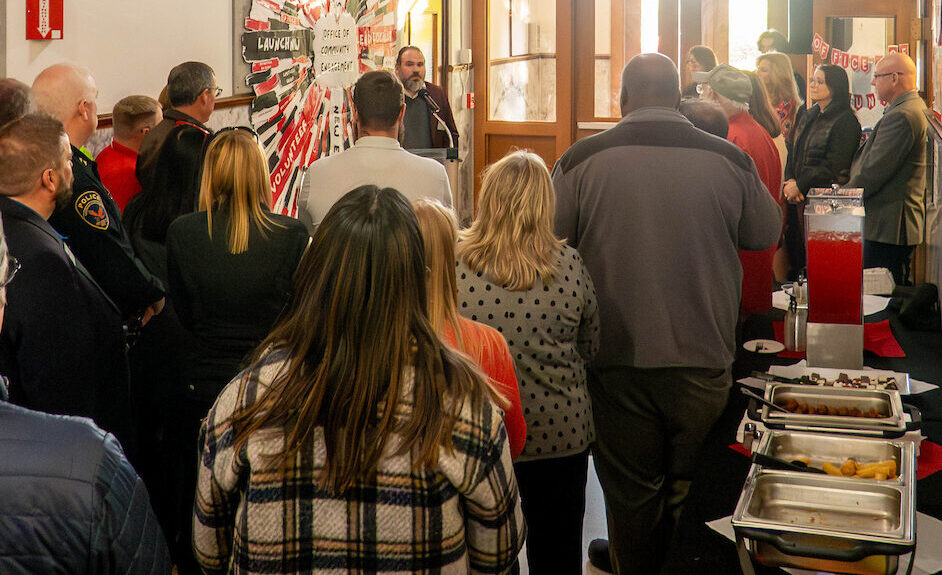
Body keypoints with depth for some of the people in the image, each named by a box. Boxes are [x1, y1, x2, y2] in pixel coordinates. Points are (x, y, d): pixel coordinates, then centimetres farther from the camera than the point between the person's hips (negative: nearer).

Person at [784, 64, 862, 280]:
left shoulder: (846, 121, -8)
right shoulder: (809, 117, 17)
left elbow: (835, 166, -14)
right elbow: (794, 154, 17)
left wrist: (800, 185, -12)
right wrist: (790, 180, -3)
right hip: (799, 198, 8)